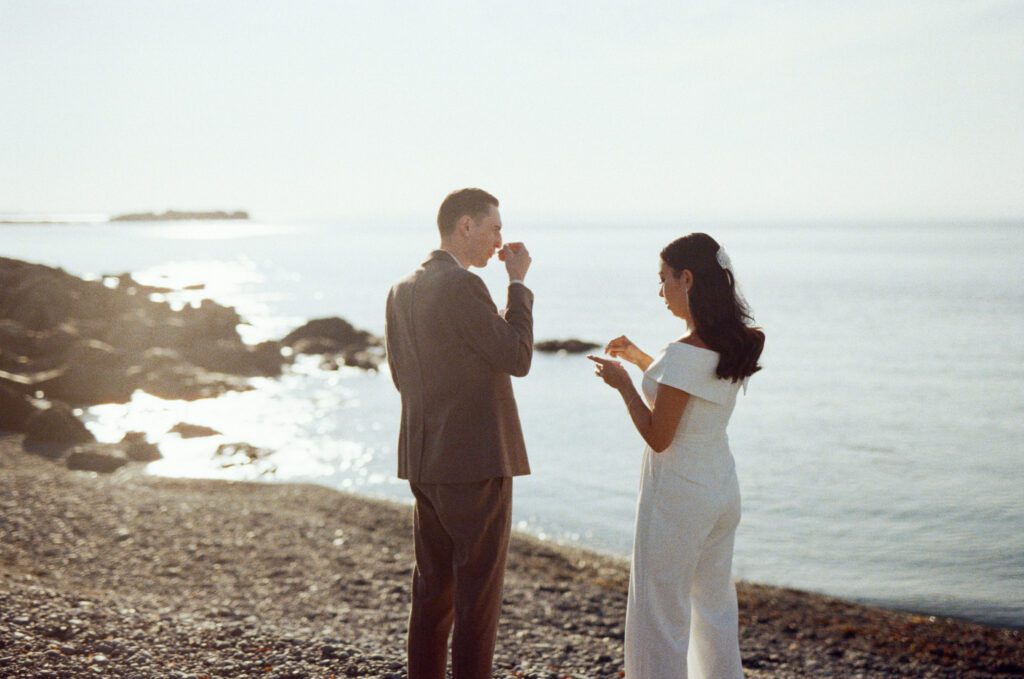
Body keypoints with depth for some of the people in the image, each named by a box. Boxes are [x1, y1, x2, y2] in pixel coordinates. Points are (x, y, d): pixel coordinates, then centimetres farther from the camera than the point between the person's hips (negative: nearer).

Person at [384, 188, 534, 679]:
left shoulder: (401, 291, 11)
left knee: (433, 584, 15)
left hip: (423, 459, 9)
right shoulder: (462, 286, -16)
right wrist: (518, 282, -5)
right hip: (476, 458, -8)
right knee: (479, 588, 0)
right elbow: (518, 359, -12)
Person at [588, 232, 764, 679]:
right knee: (716, 608, 19)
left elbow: (658, 437, -18)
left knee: (660, 614, 2)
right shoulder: (732, 345, 4)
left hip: (677, 495, -9)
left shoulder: (684, 353, -21)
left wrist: (623, 384, -7)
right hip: (722, 490, 9)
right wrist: (640, 359, 22)